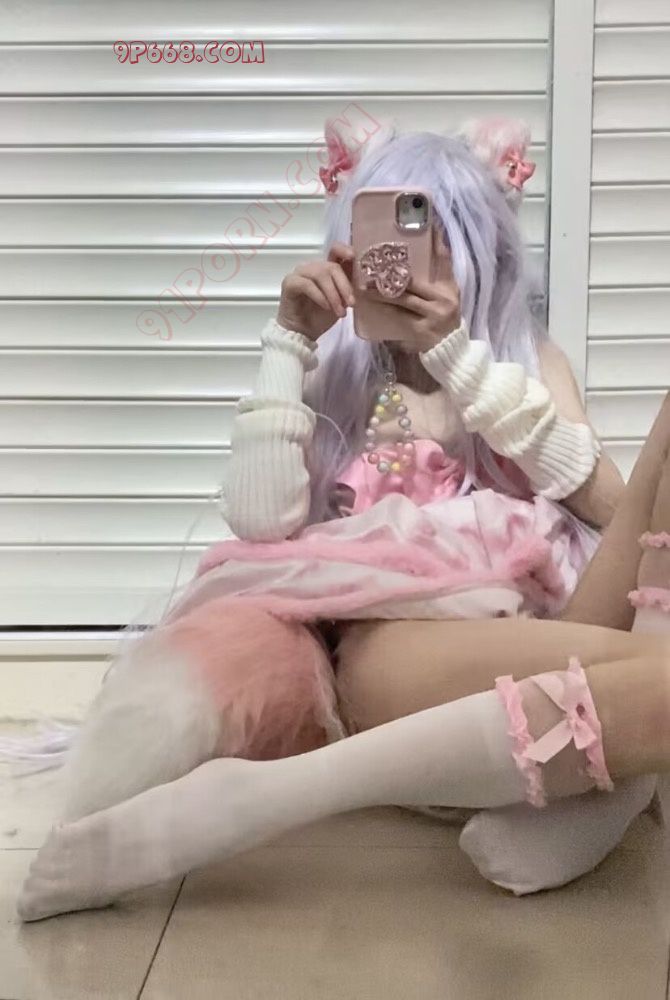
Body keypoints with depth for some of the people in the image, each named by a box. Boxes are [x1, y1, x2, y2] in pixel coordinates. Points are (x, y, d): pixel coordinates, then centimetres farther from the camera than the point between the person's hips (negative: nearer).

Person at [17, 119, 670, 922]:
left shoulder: (534, 365, 23)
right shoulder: (333, 377, 20)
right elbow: (260, 519, 2)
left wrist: (460, 355, 0)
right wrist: (290, 343, 3)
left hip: (498, 632, 2)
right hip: (355, 637, -2)